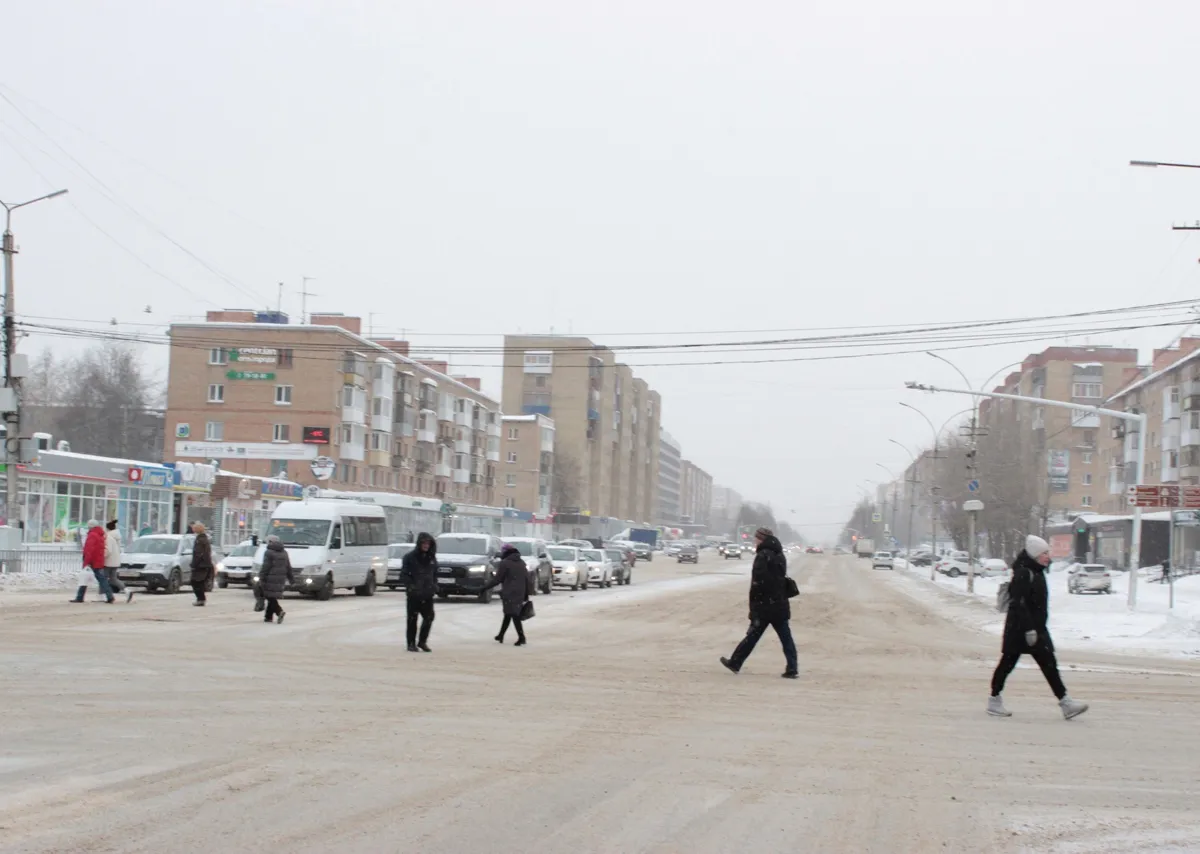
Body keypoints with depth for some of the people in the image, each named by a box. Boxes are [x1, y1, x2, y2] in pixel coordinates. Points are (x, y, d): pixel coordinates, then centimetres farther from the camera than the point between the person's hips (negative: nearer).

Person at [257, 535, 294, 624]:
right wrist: (292, 580, 18)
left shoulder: (269, 553, -7)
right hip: (280, 580, 7)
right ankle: (268, 617, 13)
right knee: (272, 598, 13)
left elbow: (265, 567, -14)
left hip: (270, 579, -6)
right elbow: (288, 568, 15)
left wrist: (261, 578, -12)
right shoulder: (284, 553, 14)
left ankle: (280, 611, -24)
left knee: (270, 597, -5)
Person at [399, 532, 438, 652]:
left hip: (428, 594, 4)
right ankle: (411, 643, 11)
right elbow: (403, 575, -7)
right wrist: (411, 586, -20)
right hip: (414, 594, -4)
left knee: (429, 617, 0)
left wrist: (434, 586, 3)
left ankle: (422, 641, 15)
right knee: (412, 619, 2)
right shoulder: (410, 557, -5)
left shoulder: (432, 558, 11)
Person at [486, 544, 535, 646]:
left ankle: (521, 637, -16)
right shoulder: (521, 563, 13)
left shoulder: (505, 563, -8)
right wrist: (526, 594, 16)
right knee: (508, 614, 18)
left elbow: (497, 579, -9)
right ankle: (501, 636, 26)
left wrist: (486, 587, 1)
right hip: (520, 594, 7)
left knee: (514, 615, -7)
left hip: (510, 594, -7)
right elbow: (528, 579, 12)